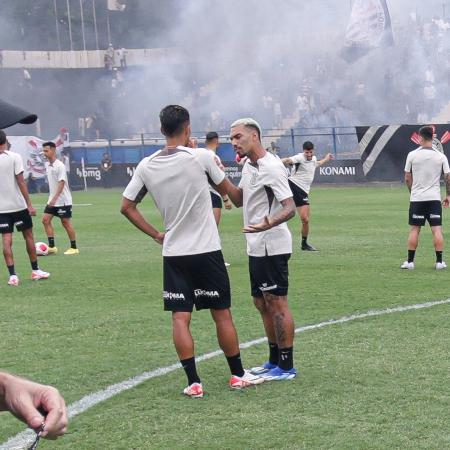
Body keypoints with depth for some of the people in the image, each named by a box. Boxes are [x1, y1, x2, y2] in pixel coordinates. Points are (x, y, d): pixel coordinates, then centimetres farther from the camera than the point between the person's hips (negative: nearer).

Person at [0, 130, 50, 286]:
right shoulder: (14, 157, -8)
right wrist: (29, 204, -9)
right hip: (18, 205, -2)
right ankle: (35, 271, 21)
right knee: (28, 236, 12)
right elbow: (21, 182, -11)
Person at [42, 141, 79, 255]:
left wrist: (55, 198, -30)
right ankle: (52, 247, 2)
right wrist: (51, 198, 18)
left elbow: (61, 183, -23)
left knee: (66, 223, -2)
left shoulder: (60, 165, -16)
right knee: (46, 220, -1)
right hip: (52, 200, 8)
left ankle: (74, 248, 9)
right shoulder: (47, 165, 8)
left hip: (63, 200, -8)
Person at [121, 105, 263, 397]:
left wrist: (156, 234, 11)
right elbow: (228, 190, 5)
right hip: (206, 251, -2)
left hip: (173, 253, 2)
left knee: (180, 318, 3)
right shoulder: (201, 157, -10)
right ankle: (238, 374, 19)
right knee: (222, 314, 8)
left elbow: (127, 207, 5)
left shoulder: (146, 166, 0)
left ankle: (193, 382, 0)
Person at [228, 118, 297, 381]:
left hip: (272, 247, -10)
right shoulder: (249, 166, 13)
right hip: (257, 247, 10)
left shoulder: (271, 167, -17)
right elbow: (238, 199, 19)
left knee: (277, 303, -5)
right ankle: (275, 362, 25)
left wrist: (268, 224, -42)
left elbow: (290, 207, -23)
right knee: (262, 304, 15)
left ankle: (287, 367, 0)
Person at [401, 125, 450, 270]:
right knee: (437, 230, 2)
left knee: (414, 229, 5)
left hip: (416, 198, 0)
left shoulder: (412, 155, -5)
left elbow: (407, 178, 0)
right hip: (434, 198, 0)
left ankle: (410, 261, 6)